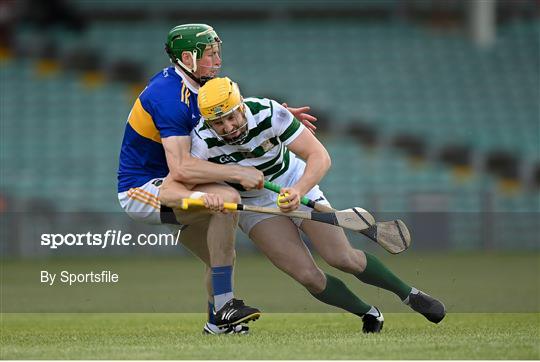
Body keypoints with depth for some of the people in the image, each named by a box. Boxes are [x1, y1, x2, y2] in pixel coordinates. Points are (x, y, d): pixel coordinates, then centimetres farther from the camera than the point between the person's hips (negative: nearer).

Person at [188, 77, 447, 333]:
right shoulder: (203, 140, -28)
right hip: (253, 204, 0)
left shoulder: (269, 114, -29)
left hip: (297, 185, 0)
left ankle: (409, 294, 15)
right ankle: (369, 315, 11)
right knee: (307, 276, -14)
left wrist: (298, 191, -48)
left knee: (343, 259, -10)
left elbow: (319, 156, -30)